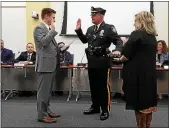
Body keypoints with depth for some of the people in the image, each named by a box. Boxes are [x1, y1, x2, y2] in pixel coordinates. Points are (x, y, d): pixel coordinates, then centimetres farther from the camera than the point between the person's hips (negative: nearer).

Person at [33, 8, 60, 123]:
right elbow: (44, 42, -27)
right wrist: (53, 29, -18)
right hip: (45, 64, -10)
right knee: (43, 91, -4)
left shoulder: (49, 29, 18)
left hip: (51, 64, 10)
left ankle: (46, 111, 26)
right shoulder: (39, 28, -10)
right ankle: (42, 115, 3)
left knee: (48, 90, 16)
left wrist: (59, 48, 13)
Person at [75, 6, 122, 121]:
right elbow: (85, 40, 23)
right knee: (93, 85, 14)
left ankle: (105, 110, 13)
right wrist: (78, 30, 12)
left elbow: (118, 41, -11)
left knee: (104, 86, 1)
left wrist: (117, 50, -30)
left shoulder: (109, 28, -7)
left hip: (103, 61, -6)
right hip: (92, 61, 7)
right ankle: (95, 107, 28)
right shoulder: (90, 29, 12)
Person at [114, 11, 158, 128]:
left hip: (138, 74, -8)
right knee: (148, 101, 14)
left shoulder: (137, 34, -12)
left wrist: (120, 59, 4)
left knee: (139, 102, 2)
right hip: (150, 73, 8)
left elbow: (127, 54, -16)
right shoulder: (153, 37, 11)